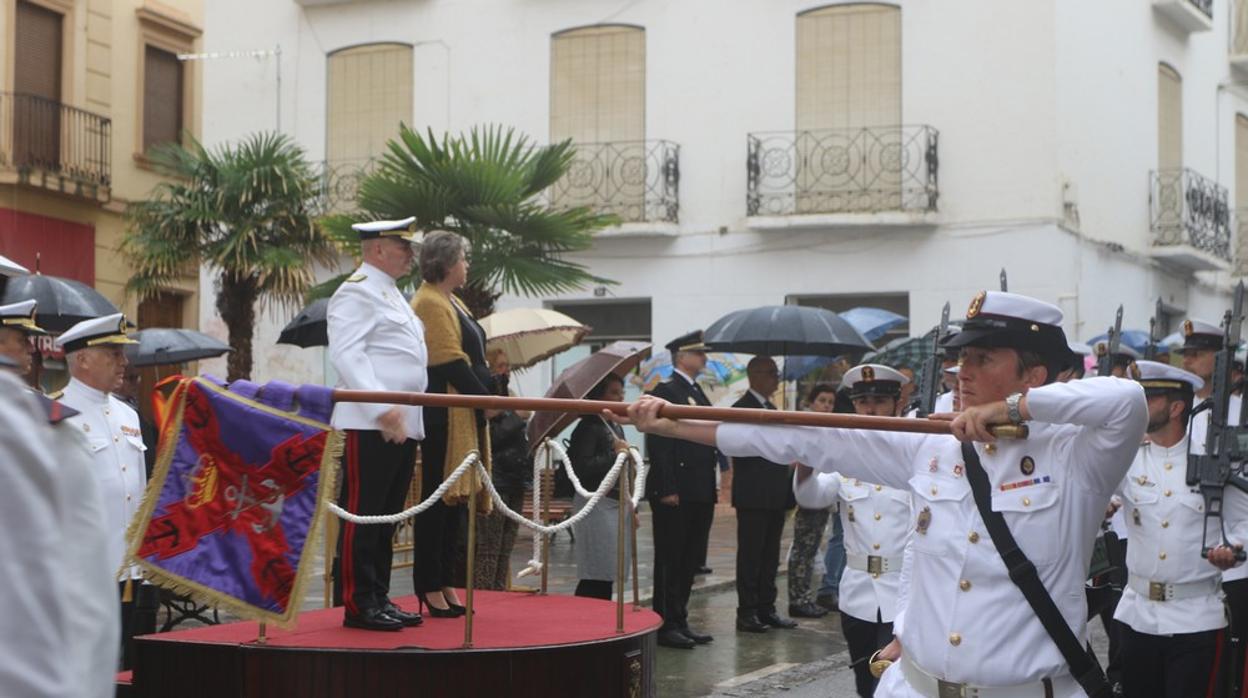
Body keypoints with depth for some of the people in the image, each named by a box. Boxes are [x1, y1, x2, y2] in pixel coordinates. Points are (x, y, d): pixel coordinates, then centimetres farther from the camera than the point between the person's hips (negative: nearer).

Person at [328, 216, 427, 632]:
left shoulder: (392, 296, 24)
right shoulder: (356, 293, -7)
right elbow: (347, 355, -18)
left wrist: (409, 416, 22)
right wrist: (382, 408, -26)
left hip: (404, 425, 10)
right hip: (370, 425, -10)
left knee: (387, 516, 12)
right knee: (361, 514, -5)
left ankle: (379, 599, 18)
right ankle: (357, 604, -2)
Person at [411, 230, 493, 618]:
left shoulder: (451, 302, 20)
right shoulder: (429, 303, -11)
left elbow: (472, 358, 20)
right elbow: (450, 361, -17)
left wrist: (488, 394, 6)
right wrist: (487, 397, -12)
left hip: (465, 412, 10)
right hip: (445, 414, -10)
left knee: (453, 496, 11)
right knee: (438, 497, -5)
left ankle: (444, 583, 17)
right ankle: (429, 586, 0)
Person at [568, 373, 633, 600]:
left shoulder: (616, 427, 18)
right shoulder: (588, 427, -9)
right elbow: (581, 467, -21)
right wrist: (615, 454, -16)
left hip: (617, 504, 9)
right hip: (597, 504, -9)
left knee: (609, 574, 9)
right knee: (596, 575, -11)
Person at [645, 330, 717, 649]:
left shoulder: (698, 393, 18)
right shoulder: (665, 391, -9)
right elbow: (658, 443, -15)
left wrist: (710, 487, 14)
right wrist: (667, 489, -20)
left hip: (700, 492, 9)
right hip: (675, 493, -9)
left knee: (690, 561, 12)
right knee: (670, 561, -2)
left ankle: (680, 621, 19)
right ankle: (667, 626, 4)